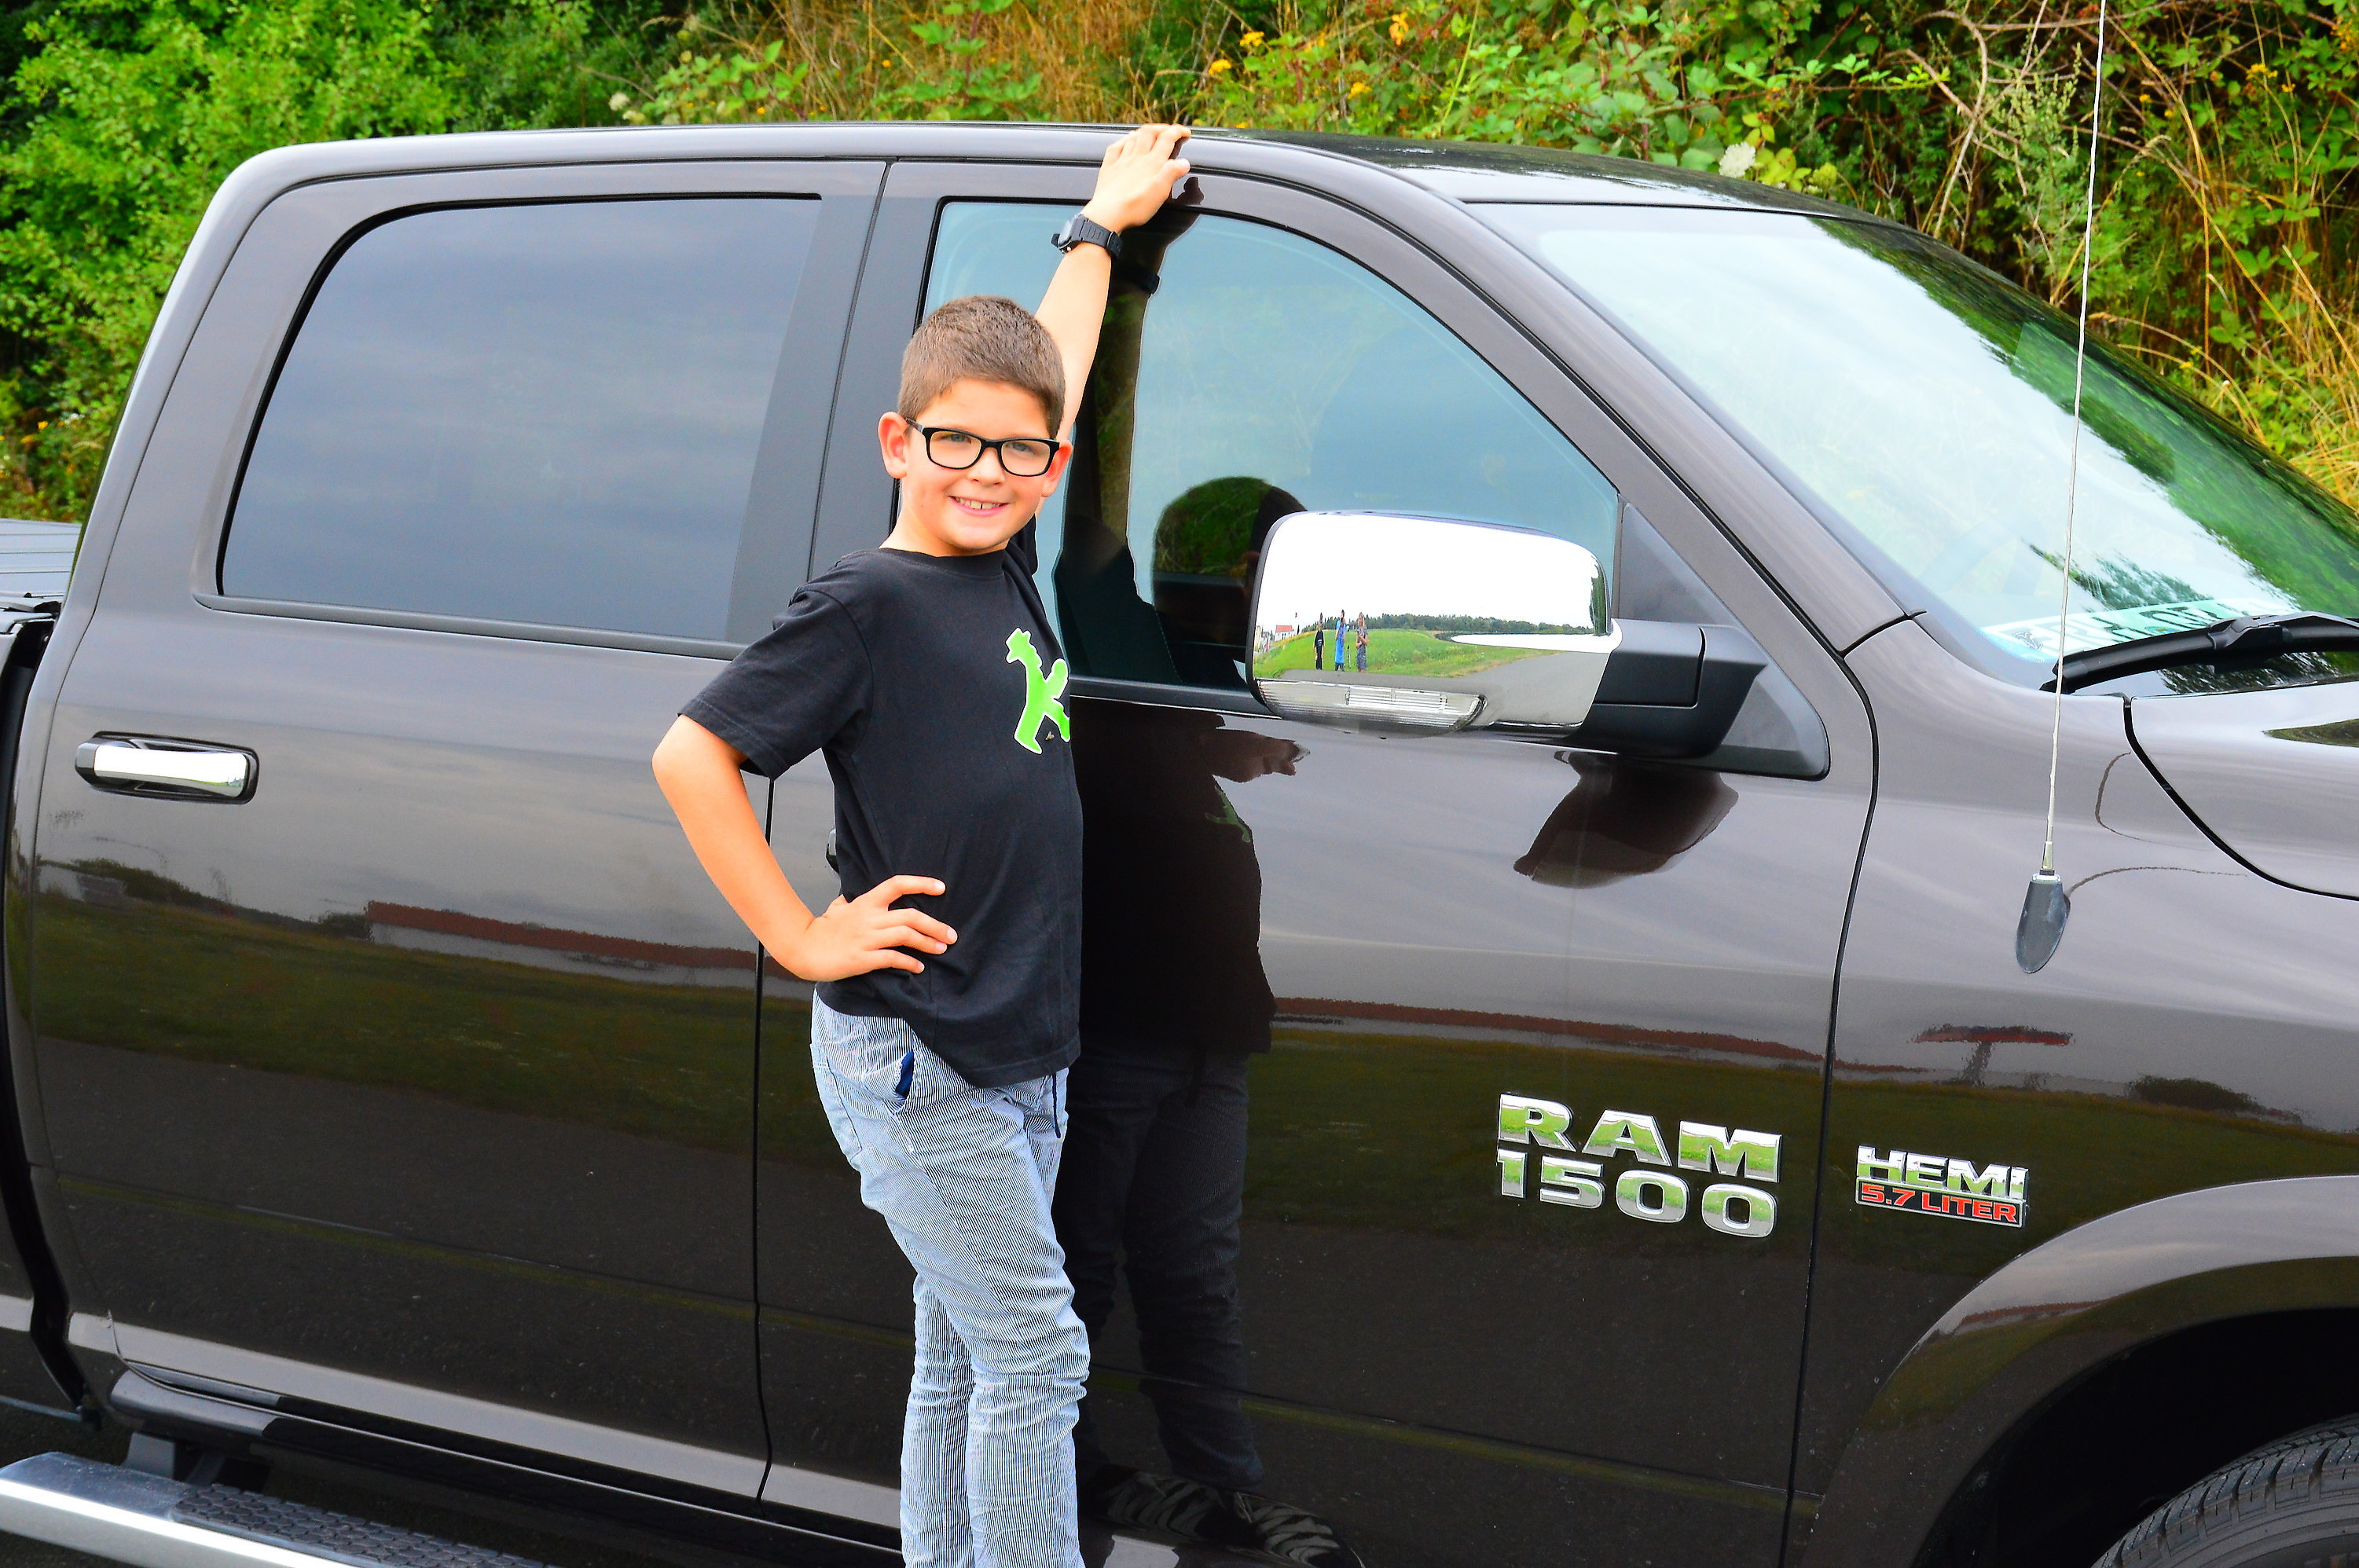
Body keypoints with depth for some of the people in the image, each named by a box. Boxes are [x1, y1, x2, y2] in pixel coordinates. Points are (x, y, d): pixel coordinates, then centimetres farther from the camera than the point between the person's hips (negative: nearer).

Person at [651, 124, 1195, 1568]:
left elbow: (1049, 366, 25)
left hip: (1022, 1056, 8)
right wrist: (802, 938, -14)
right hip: (913, 1060, -8)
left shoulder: (1005, 567, 9)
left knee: (967, 1361, 13)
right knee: (1036, 1354, -6)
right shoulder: (866, 606, -12)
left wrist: (1104, 224, 35)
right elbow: (691, 756, -14)